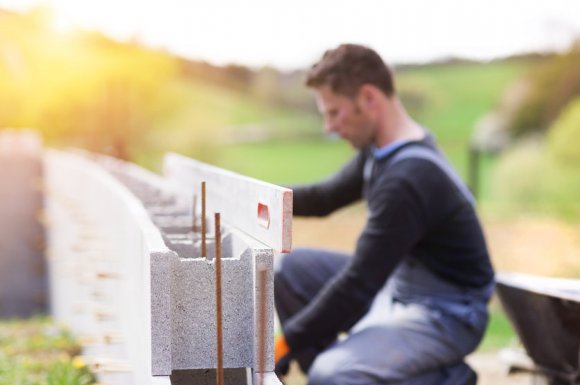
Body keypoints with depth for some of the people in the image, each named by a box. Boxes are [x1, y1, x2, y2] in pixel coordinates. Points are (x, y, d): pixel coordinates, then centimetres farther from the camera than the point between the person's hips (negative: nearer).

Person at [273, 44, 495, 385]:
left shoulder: (408, 179, -29)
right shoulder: (382, 151, 2)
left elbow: (359, 284, -28)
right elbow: (325, 197, 18)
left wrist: (285, 344, -22)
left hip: (446, 315, -10)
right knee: (289, 269, 8)